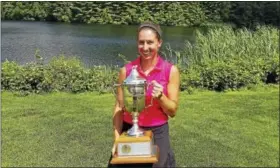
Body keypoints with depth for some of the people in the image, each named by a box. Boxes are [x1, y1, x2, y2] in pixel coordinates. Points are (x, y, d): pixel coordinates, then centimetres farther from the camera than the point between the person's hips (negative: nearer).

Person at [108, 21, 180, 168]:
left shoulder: (171, 71, -7)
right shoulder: (126, 70, -4)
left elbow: (172, 111, -2)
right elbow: (119, 108, 1)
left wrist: (160, 97, -20)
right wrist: (117, 139, -4)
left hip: (157, 133, -1)